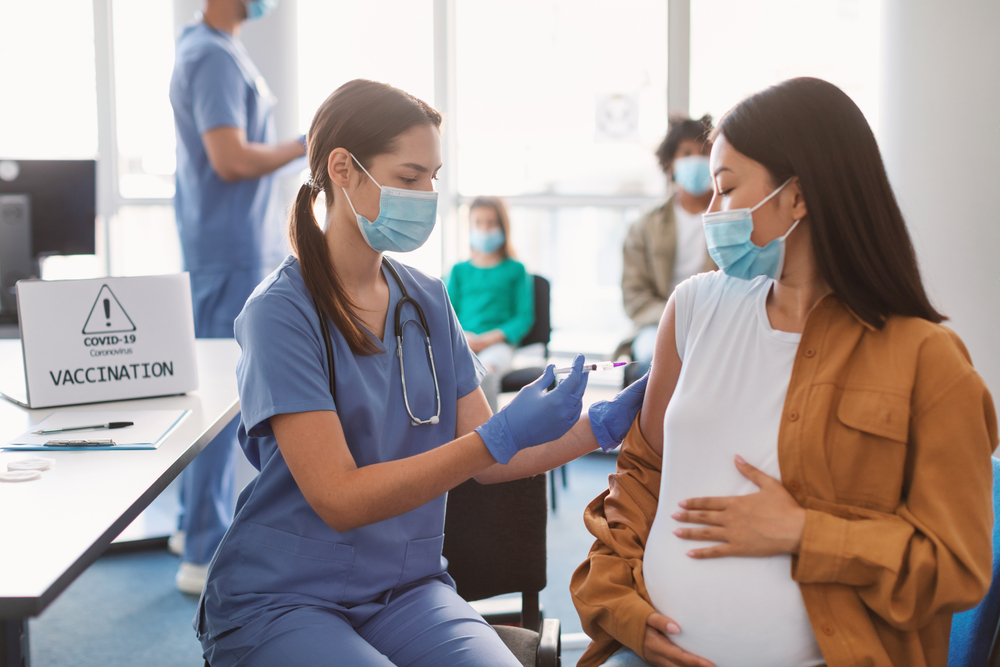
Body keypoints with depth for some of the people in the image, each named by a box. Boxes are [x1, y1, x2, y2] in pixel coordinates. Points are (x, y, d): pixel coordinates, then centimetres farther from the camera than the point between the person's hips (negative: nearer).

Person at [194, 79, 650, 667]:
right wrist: (501, 436, -25)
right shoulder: (281, 312, -13)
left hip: (406, 589, 5)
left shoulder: (427, 301, 7)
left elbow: (485, 460, 7)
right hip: (282, 600, -4)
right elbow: (340, 499, -19)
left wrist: (602, 426, -8)